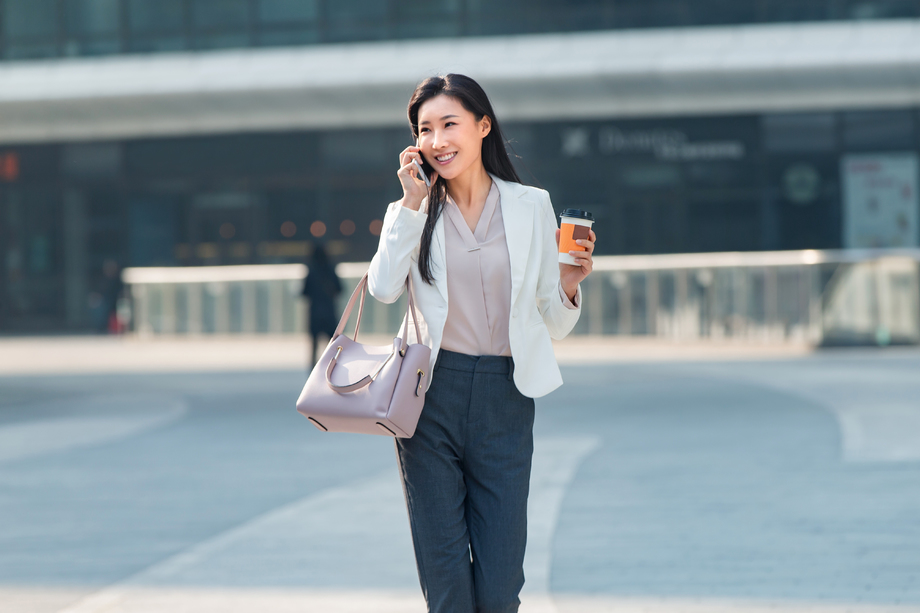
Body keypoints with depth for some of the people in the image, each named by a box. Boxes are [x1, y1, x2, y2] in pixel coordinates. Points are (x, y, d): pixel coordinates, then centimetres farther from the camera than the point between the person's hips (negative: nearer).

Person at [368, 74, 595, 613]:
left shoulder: (532, 207, 8)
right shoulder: (411, 213, 8)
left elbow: (553, 325, 10)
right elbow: (384, 289, -13)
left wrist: (568, 286, -10)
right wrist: (413, 202, -10)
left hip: (504, 397, 0)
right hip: (431, 394, 0)